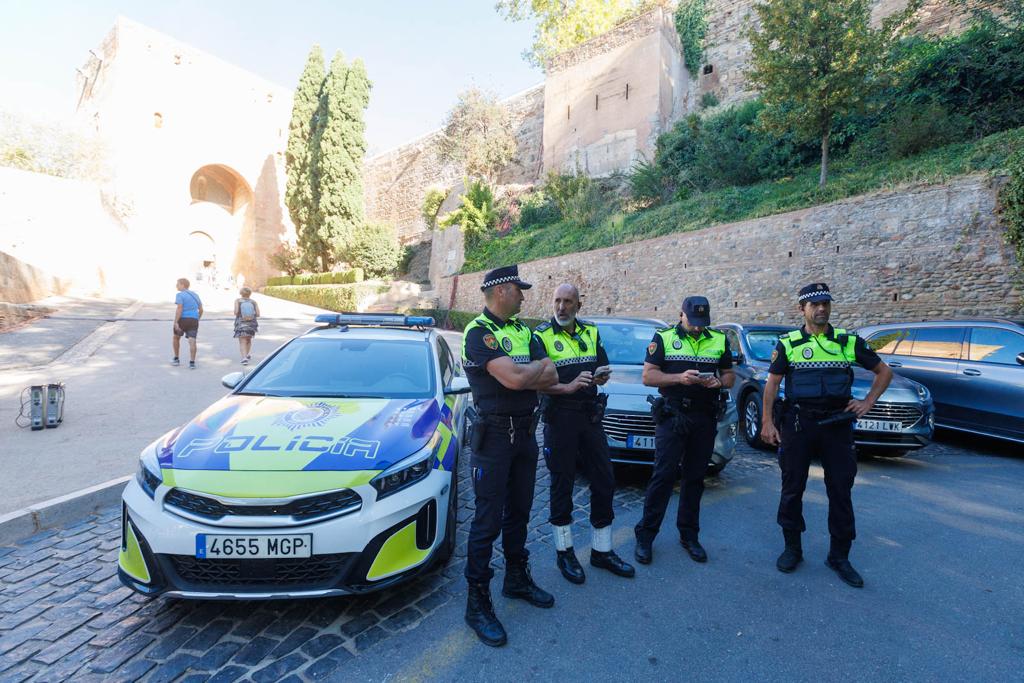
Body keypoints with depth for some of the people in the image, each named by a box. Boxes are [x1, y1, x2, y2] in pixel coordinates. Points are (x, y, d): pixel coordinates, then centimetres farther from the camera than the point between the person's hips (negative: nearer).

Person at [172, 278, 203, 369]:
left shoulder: (180, 295, -6)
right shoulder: (195, 295, 14)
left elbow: (179, 309, -16)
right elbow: (201, 309, 17)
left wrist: (176, 322, -18)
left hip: (183, 319, -4)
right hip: (194, 320, 4)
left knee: (176, 338, 18)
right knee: (192, 341, -4)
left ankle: (176, 359, 27)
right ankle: (192, 362, -11)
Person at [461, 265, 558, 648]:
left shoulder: (523, 331, 10)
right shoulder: (478, 332, -14)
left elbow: (551, 379, 1)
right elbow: (515, 379, -27)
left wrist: (518, 373, -15)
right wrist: (538, 365, -7)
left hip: (525, 432, 7)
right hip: (494, 434, -7)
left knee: (518, 512, 19)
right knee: (488, 520, 0)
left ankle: (517, 579, 36)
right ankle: (478, 603, 14)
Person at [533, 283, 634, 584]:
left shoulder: (591, 332, 10)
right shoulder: (541, 335, -6)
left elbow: (603, 369, 14)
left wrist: (602, 376, -9)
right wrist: (567, 387, -27)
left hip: (591, 415, 5)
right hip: (559, 417, -5)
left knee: (604, 481, 11)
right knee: (562, 485, 6)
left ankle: (602, 551, 28)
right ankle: (564, 553, 24)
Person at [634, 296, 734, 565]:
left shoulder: (720, 340, 11)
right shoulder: (663, 337, 1)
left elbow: (730, 376, 15)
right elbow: (648, 376, -4)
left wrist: (718, 382, -8)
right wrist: (679, 377, -19)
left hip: (705, 419, 4)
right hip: (672, 418, -3)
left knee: (695, 478, 11)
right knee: (663, 476, -5)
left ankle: (689, 535, 24)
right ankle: (645, 535, 6)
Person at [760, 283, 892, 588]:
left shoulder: (849, 342, 6)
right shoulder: (788, 343, 2)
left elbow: (884, 372, 15)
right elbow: (771, 383, 0)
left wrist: (868, 402, 2)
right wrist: (767, 422, -7)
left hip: (837, 424, 1)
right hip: (797, 424, -1)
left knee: (841, 492, 7)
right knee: (792, 489, 7)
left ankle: (839, 556, 22)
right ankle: (792, 549, 23)